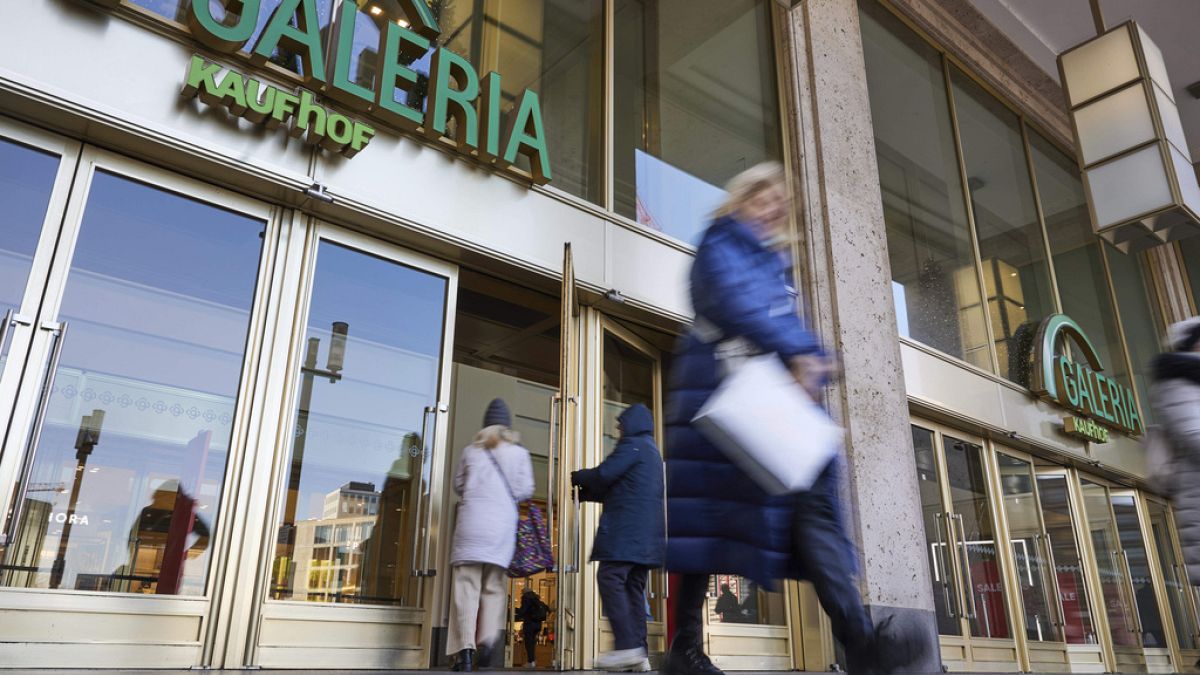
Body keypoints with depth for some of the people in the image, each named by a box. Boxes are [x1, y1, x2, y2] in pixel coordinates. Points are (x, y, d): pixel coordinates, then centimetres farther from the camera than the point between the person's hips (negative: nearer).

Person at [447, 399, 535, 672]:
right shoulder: (519, 453, 7)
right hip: (503, 526, 0)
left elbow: (458, 485, 16)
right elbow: (525, 489, 1)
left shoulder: (471, 450, 11)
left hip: (472, 522, 0)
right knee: (494, 586, 8)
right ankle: (488, 638, -8)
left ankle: (465, 647, -11)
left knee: (466, 584, -2)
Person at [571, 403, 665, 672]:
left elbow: (603, 475, -12)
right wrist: (583, 493, 25)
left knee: (610, 578, -14)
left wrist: (576, 476, 8)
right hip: (645, 531, 9)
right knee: (633, 587, 5)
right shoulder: (652, 450, 27)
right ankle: (639, 654, 0)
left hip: (627, 528, -9)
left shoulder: (633, 444, -3)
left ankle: (627, 647, -21)